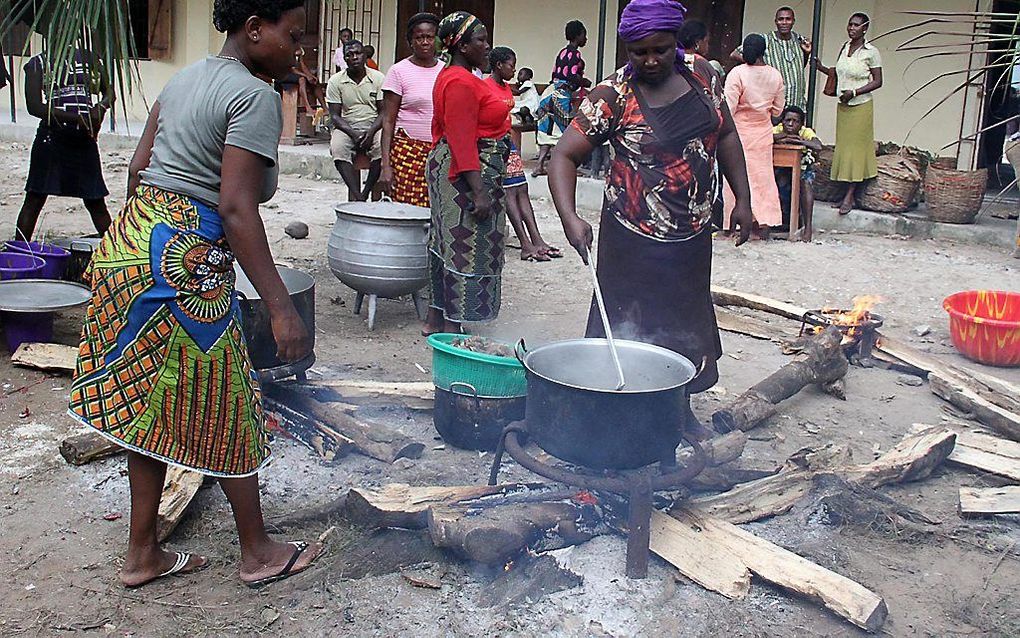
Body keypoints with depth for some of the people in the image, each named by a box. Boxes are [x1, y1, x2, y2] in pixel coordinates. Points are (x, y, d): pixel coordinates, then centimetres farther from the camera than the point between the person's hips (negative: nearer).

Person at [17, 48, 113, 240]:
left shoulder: (89, 58, 12)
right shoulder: (38, 63, 1)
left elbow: (109, 92, 18)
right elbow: (34, 106, -9)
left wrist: (101, 106, -6)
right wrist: (77, 119, -18)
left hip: (85, 138, 3)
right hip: (52, 136, -3)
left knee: (95, 200, 9)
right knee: (35, 198, 0)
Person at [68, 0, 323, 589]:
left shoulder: (187, 78, 16)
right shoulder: (255, 97, -12)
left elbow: (139, 169, 17)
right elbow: (236, 209, -20)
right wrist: (282, 309, -22)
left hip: (131, 238, 9)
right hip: (184, 260, -9)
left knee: (153, 406, 15)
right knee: (225, 408, 5)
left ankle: (143, 554, 25)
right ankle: (259, 553, 21)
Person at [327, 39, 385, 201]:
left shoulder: (378, 78, 2)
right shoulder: (336, 81, 2)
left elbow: (383, 112, 0)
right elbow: (335, 115, -1)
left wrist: (371, 132, -19)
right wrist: (353, 133, -18)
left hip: (373, 127, 0)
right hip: (346, 127, 0)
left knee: (383, 147, -33)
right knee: (337, 147, -33)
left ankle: (366, 193, -24)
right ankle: (356, 195, -36)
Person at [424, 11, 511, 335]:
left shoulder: (451, 76, 16)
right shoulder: (462, 82, -17)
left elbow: (443, 128, 22)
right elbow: (462, 141, -23)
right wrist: (479, 192, -26)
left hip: (450, 169, 11)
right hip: (469, 172, -11)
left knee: (447, 243, 13)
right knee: (466, 247, -6)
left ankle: (435, 319, 20)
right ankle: (452, 326, -1)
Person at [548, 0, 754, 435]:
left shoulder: (701, 75, 1)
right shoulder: (615, 96, -14)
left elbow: (725, 136, 12)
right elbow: (564, 156, -17)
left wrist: (743, 200, 8)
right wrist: (570, 218, -31)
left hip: (693, 236, 6)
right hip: (635, 239, -5)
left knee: (685, 322, 17)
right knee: (632, 326, 0)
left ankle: (680, 409, 35)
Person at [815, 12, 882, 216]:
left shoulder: (871, 52, -10)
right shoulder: (845, 47, 8)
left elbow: (877, 82, -10)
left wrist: (854, 92, -19)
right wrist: (822, 68, 2)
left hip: (861, 106, -6)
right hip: (843, 106, 7)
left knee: (855, 148, -4)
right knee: (843, 147, 6)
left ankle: (850, 196, -2)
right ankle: (848, 194, 11)